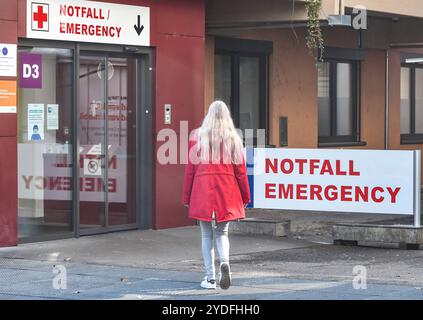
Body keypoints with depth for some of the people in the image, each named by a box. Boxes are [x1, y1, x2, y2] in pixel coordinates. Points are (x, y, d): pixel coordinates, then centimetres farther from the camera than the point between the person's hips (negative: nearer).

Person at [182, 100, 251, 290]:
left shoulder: (197, 136, 2)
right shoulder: (233, 138, 4)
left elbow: (190, 168, 2)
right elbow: (240, 170, 5)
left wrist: (187, 197, 9)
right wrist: (245, 197, 13)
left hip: (202, 189, -1)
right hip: (227, 191, 1)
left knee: (207, 235, 8)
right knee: (222, 233, 11)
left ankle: (210, 278, 6)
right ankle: (224, 262, -17)